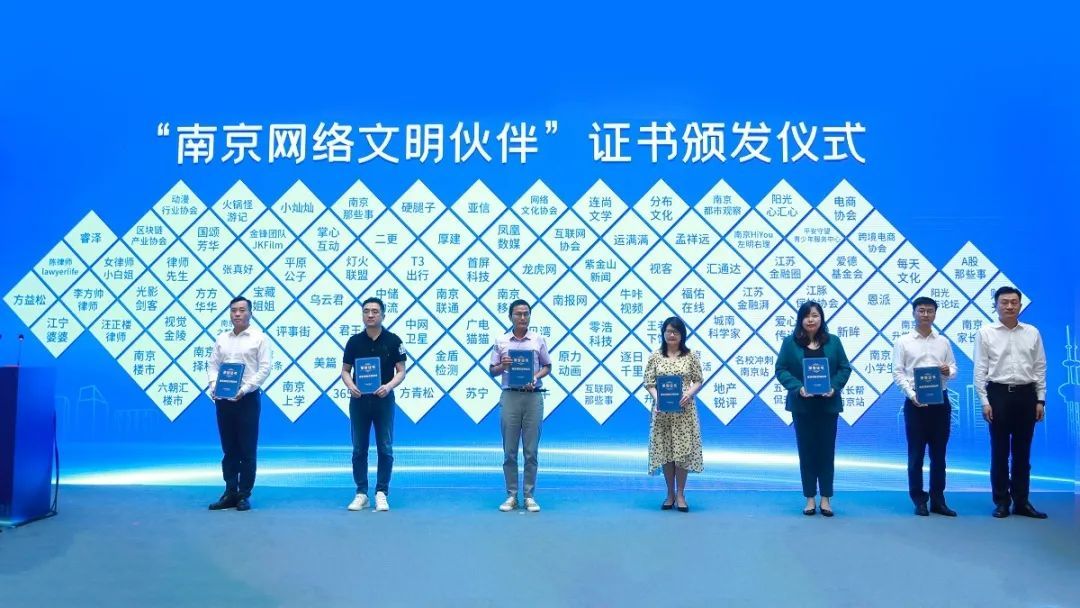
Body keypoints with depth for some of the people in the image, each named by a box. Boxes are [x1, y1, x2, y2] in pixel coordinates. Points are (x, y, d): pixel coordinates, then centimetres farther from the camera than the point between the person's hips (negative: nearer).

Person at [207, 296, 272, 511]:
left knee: (247, 450, 0)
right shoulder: (221, 338, 14)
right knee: (229, 449, 9)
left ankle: (244, 495, 7)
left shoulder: (259, 338, -1)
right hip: (223, 399, 4)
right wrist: (215, 386, -7)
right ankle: (230, 493, 17)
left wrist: (244, 389, -17)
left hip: (248, 398, -4)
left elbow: (265, 368, -8)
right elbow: (212, 365, 12)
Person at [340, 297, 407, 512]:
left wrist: (388, 386, -19)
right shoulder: (354, 341, 4)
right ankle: (361, 493, 15)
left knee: (385, 449, 1)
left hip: (383, 399, -2)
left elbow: (401, 371, -1)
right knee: (359, 449, 6)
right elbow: (345, 370, 8)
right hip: (359, 400, 2)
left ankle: (381, 493, 10)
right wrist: (351, 386, -13)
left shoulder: (393, 340, -2)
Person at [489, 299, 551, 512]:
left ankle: (530, 496, 11)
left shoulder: (539, 340, 6)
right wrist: (503, 366, -12)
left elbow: (547, 366, 10)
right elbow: (492, 370, 9)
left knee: (531, 450, 3)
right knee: (509, 450, 3)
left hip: (533, 397, 0)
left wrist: (535, 377, -9)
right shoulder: (501, 341, 6)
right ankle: (511, 495, 11)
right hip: (510, 396, 0)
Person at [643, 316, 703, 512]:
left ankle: (680, 494, 10)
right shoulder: (655, 356, 4)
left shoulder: (691, 356, 3)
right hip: (662, 409, 1)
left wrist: (689, 394, -15)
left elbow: (698, 381, 4)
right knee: (665, 450, 4)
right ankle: (670, 494, 17)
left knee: (683, 450, -3)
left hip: (684, 409, -1)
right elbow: (648, 382, 2)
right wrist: (657, 398, -15)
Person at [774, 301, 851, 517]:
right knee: (806, 450, 5)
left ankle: (826, 498, 15)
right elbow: (781, 369, -3)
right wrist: (797, 387, -17)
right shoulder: (790, 342, 0)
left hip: (828, 404, 1)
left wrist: (834, 387, -13)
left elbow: (845, 368, 4)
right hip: (802, 405, -1)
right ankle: (810, 498, 14)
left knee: (827, 450, 5)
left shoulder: (833, 341, 4)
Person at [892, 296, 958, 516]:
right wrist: (912, 395, -16)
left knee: (938, 453, 8)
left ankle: (938, 500, 17)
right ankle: (919, 500, 11)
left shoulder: (943, 342, 10)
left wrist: (948, 371, -13)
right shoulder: (903, 342, 0)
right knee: (916, 454, 3)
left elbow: (954, 368, 11)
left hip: (940, 400, 3)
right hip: (915, 402, -3)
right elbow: (897, 373, -4)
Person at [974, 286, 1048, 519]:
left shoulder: (1032, 333, 7)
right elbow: (980, 369, -2)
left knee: (1022, 451, 8)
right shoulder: (985, 333, 0)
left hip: (1026, 394, 2)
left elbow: (1040, 368, 8)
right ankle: (1001, 501, 12)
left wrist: (1040, 399, 2)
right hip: (999, 394, -2)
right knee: (999, 451, 3)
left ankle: (1021, 501, 17)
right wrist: (985, 401, -8)